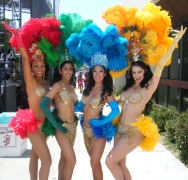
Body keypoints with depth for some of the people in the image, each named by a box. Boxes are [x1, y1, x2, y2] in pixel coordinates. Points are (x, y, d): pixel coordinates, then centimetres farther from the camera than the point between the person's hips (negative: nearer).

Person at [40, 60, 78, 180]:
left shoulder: (71, 87, 11)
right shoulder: (58, 86, -12)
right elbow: (43, 105, -22)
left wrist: (74, 118, 10)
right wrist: (56, 125, -20)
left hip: (72, 126, 7)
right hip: (62, 127, -7)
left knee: (64, 158, 16)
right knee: (71, 160, -7)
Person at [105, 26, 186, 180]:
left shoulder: (148, 87, -9)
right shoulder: (129, 87, 8)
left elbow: (160, 65, -17)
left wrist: (176, 40, -21)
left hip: (134, 131, -7)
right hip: (120, 127, 7)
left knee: (110, 161, -7)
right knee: (120, 165, 13)